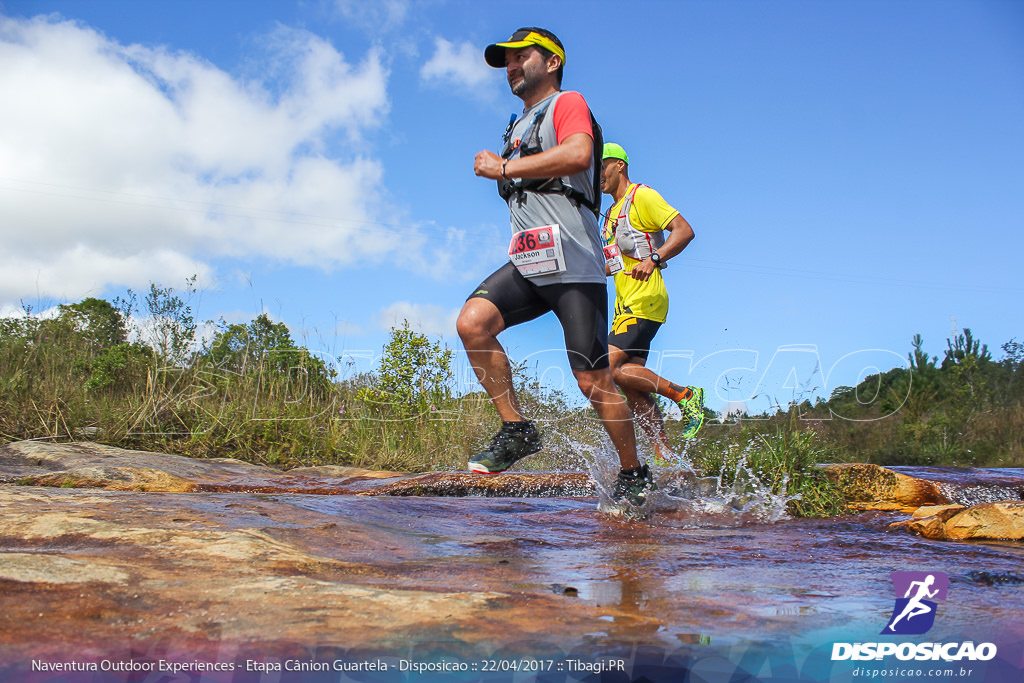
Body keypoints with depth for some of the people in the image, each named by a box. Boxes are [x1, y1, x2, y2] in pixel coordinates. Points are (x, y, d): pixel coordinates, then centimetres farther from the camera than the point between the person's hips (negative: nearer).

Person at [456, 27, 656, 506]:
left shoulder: (568, 103, 0)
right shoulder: (518, 128, 26)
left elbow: (578, 155, -22)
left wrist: (504, 168, -18)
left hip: (574, 266, -7)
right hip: (527, 264, 7)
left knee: (593, 381, -6)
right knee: (472, 322, -19)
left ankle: (634, 474, 13)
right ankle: (516, 429, -8)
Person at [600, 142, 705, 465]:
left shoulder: (642, 196, -2)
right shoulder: (612, 213, 24)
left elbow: (684, 230, -12)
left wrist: (653, 259, -25)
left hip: (645, 301, -9)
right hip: (624, 304, 9)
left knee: (609, 367, -20)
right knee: (632, 386, 1)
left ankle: (685, 395, -7)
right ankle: (665, 456, 4)